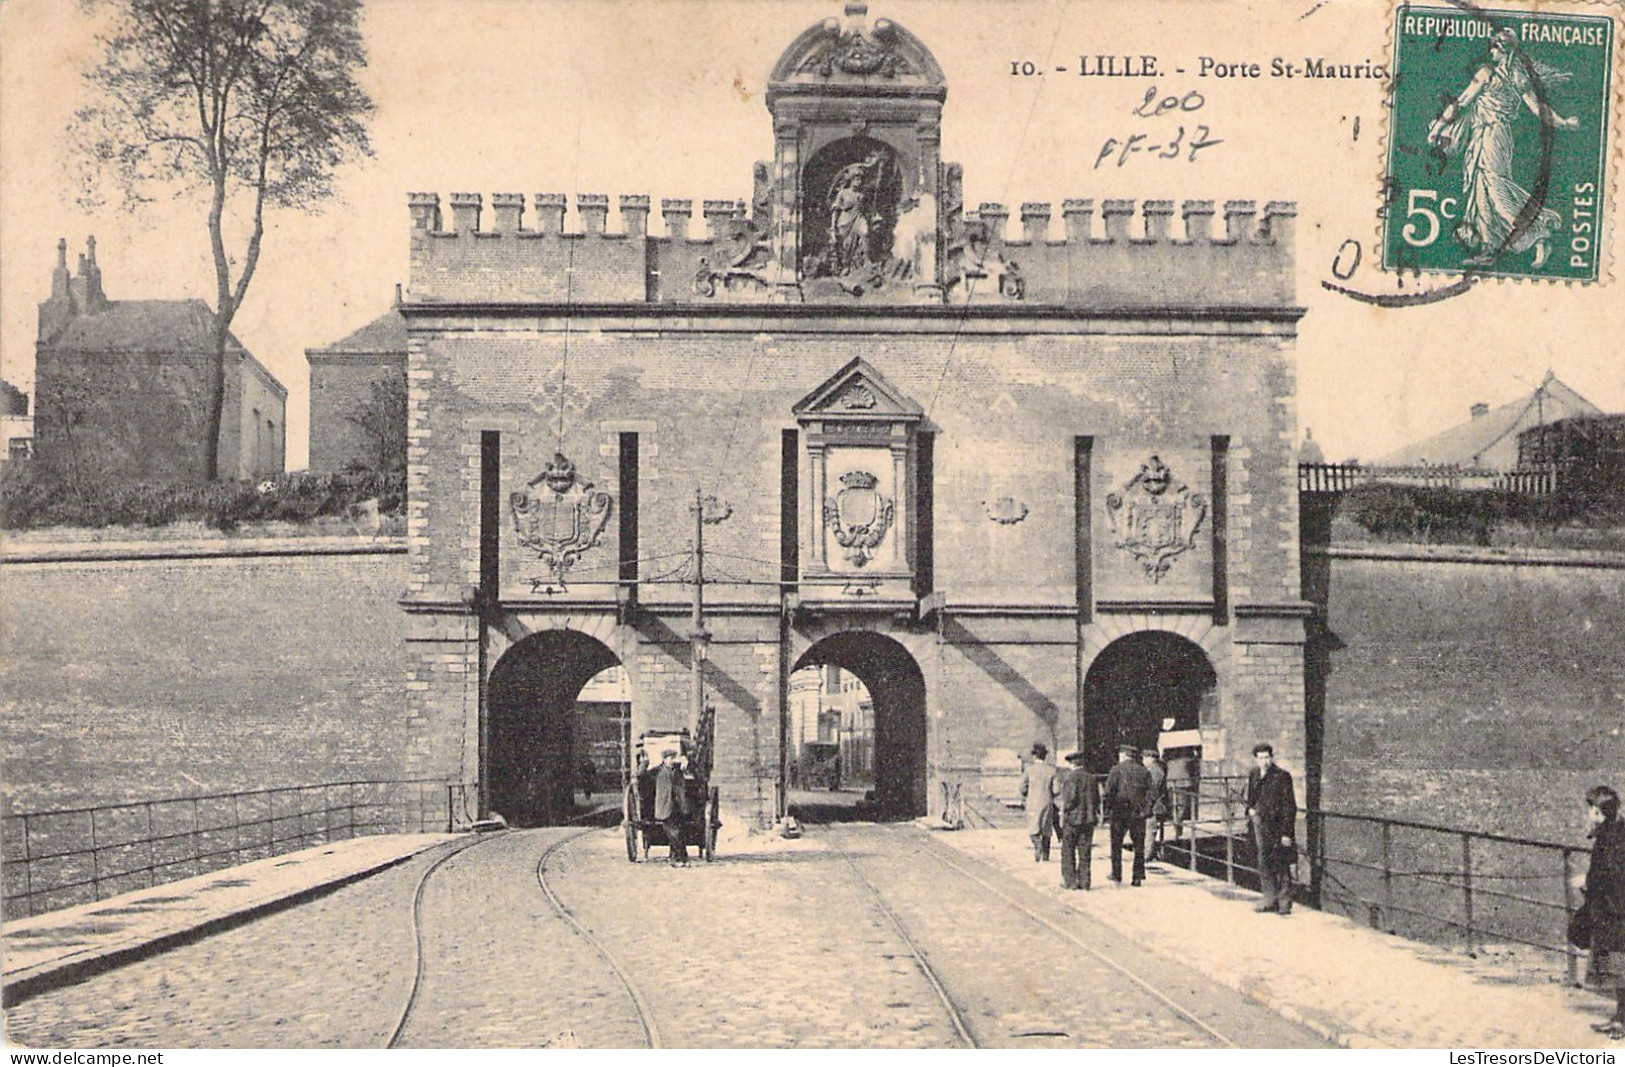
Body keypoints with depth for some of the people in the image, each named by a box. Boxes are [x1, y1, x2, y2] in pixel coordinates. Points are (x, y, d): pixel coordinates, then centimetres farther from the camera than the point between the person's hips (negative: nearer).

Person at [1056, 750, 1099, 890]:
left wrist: (1063, 812, -7)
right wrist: (1096, 816, 19)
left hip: (1072, 819, -5)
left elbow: (1070, 798, -18)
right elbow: (1096, 800, 10)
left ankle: (1070, 881, 3)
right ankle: (1084, 881, 10)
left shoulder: (1068, 777, -11)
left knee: (1068, 852, 5)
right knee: (1084, 852, 10)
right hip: (1088, 819, 5)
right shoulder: (1091, 778, 7)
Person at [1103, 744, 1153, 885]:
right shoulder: (1144, 772, 7)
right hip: (1138, 814, 3)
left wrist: (1108, 810, -3)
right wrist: (1147, 811, 8)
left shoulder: (1116, 770, -3)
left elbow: (1109, 792, -9)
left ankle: (1117, 876, 8)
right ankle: (1138, 877, 5)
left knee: (1116, 844, 9)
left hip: (1120, 813, -3)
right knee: (1139, 846, 8)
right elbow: (1150, 793, 4)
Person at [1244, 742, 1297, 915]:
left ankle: (1285, 902, 7)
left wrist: (1286, 833, -16)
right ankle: (1270, 899, 20)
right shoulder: (1254, 775, 8)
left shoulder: (1282, 776, -12)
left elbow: (1289, 806, -13)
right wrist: (1250, 809, 3)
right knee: (1264, 864, 11)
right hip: (1261, 827, 7)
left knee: (1282, 866, -1)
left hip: (1277, 827, -7)